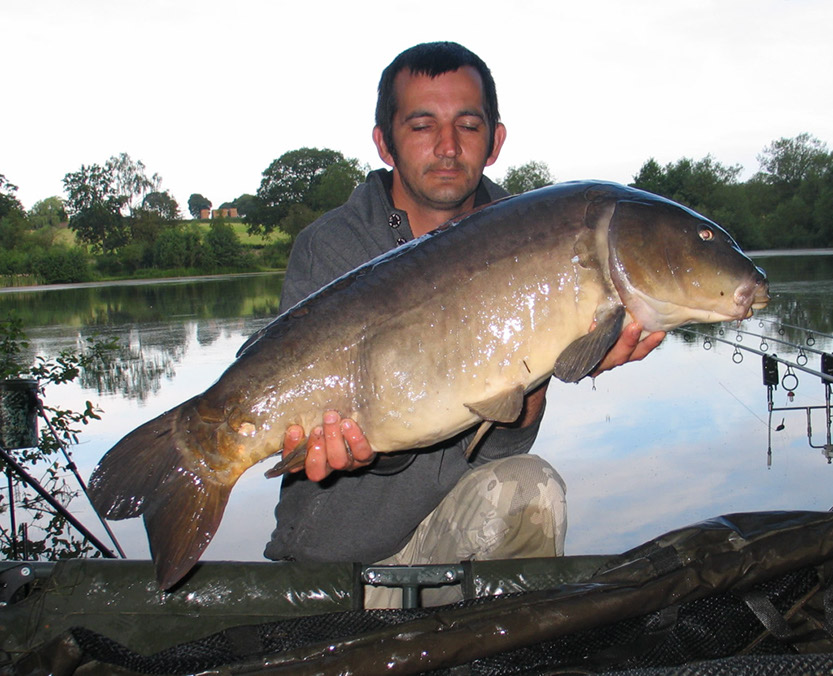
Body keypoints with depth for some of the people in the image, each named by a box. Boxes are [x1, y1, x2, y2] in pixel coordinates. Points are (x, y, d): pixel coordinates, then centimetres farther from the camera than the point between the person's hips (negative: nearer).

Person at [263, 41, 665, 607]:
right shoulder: (328, 248, -8)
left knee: (524, 488, -26)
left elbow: (501, 444, -13)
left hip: (454, 539, 0)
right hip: (335, 553, 0)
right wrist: (374, 446, -38)